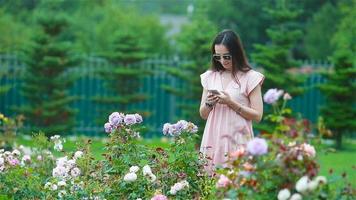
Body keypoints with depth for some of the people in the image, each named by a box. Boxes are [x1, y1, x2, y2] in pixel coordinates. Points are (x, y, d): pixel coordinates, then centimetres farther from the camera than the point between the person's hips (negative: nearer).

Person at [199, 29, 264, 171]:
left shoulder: (250, 78, -1)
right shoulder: (210, 77, 12)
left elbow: (257, 116, -4)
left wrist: (231, 103, -13)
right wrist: (209, 103, -5)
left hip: (238, 143, -4)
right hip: (213, 142, 4)